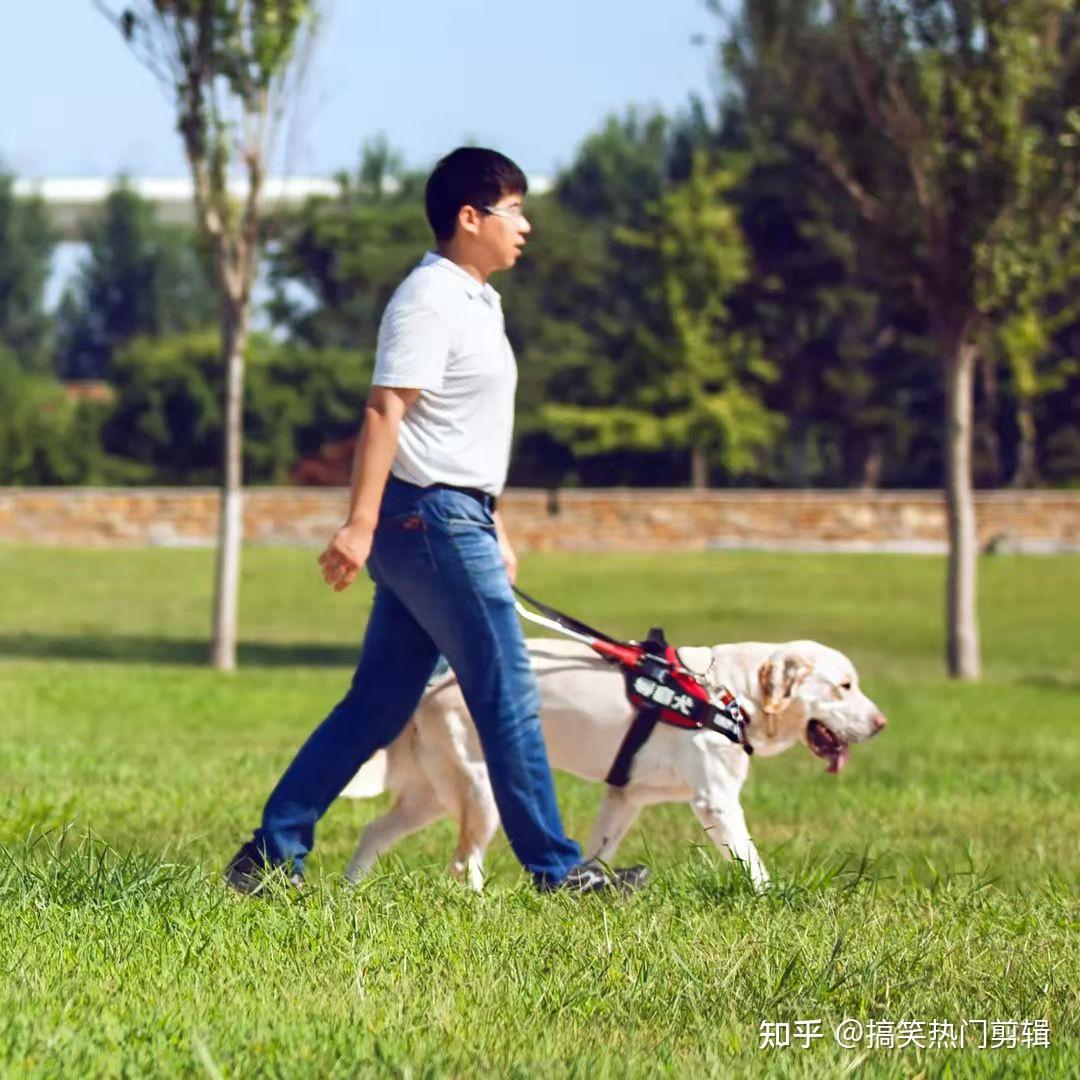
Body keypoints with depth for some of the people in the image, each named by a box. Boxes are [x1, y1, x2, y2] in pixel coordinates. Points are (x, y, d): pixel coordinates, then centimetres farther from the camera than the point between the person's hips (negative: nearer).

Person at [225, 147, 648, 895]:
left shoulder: (478, 300, 18)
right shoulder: (429, 299, -13)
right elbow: (385, 412, -20)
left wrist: (493, 527, 26)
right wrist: (360, 525, -27)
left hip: (451, 522, 10)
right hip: (431, 518, -10)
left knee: (378, 705, 9)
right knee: (509, 697, -4)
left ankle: (272, 854, 11)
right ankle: (556, 868, 3)